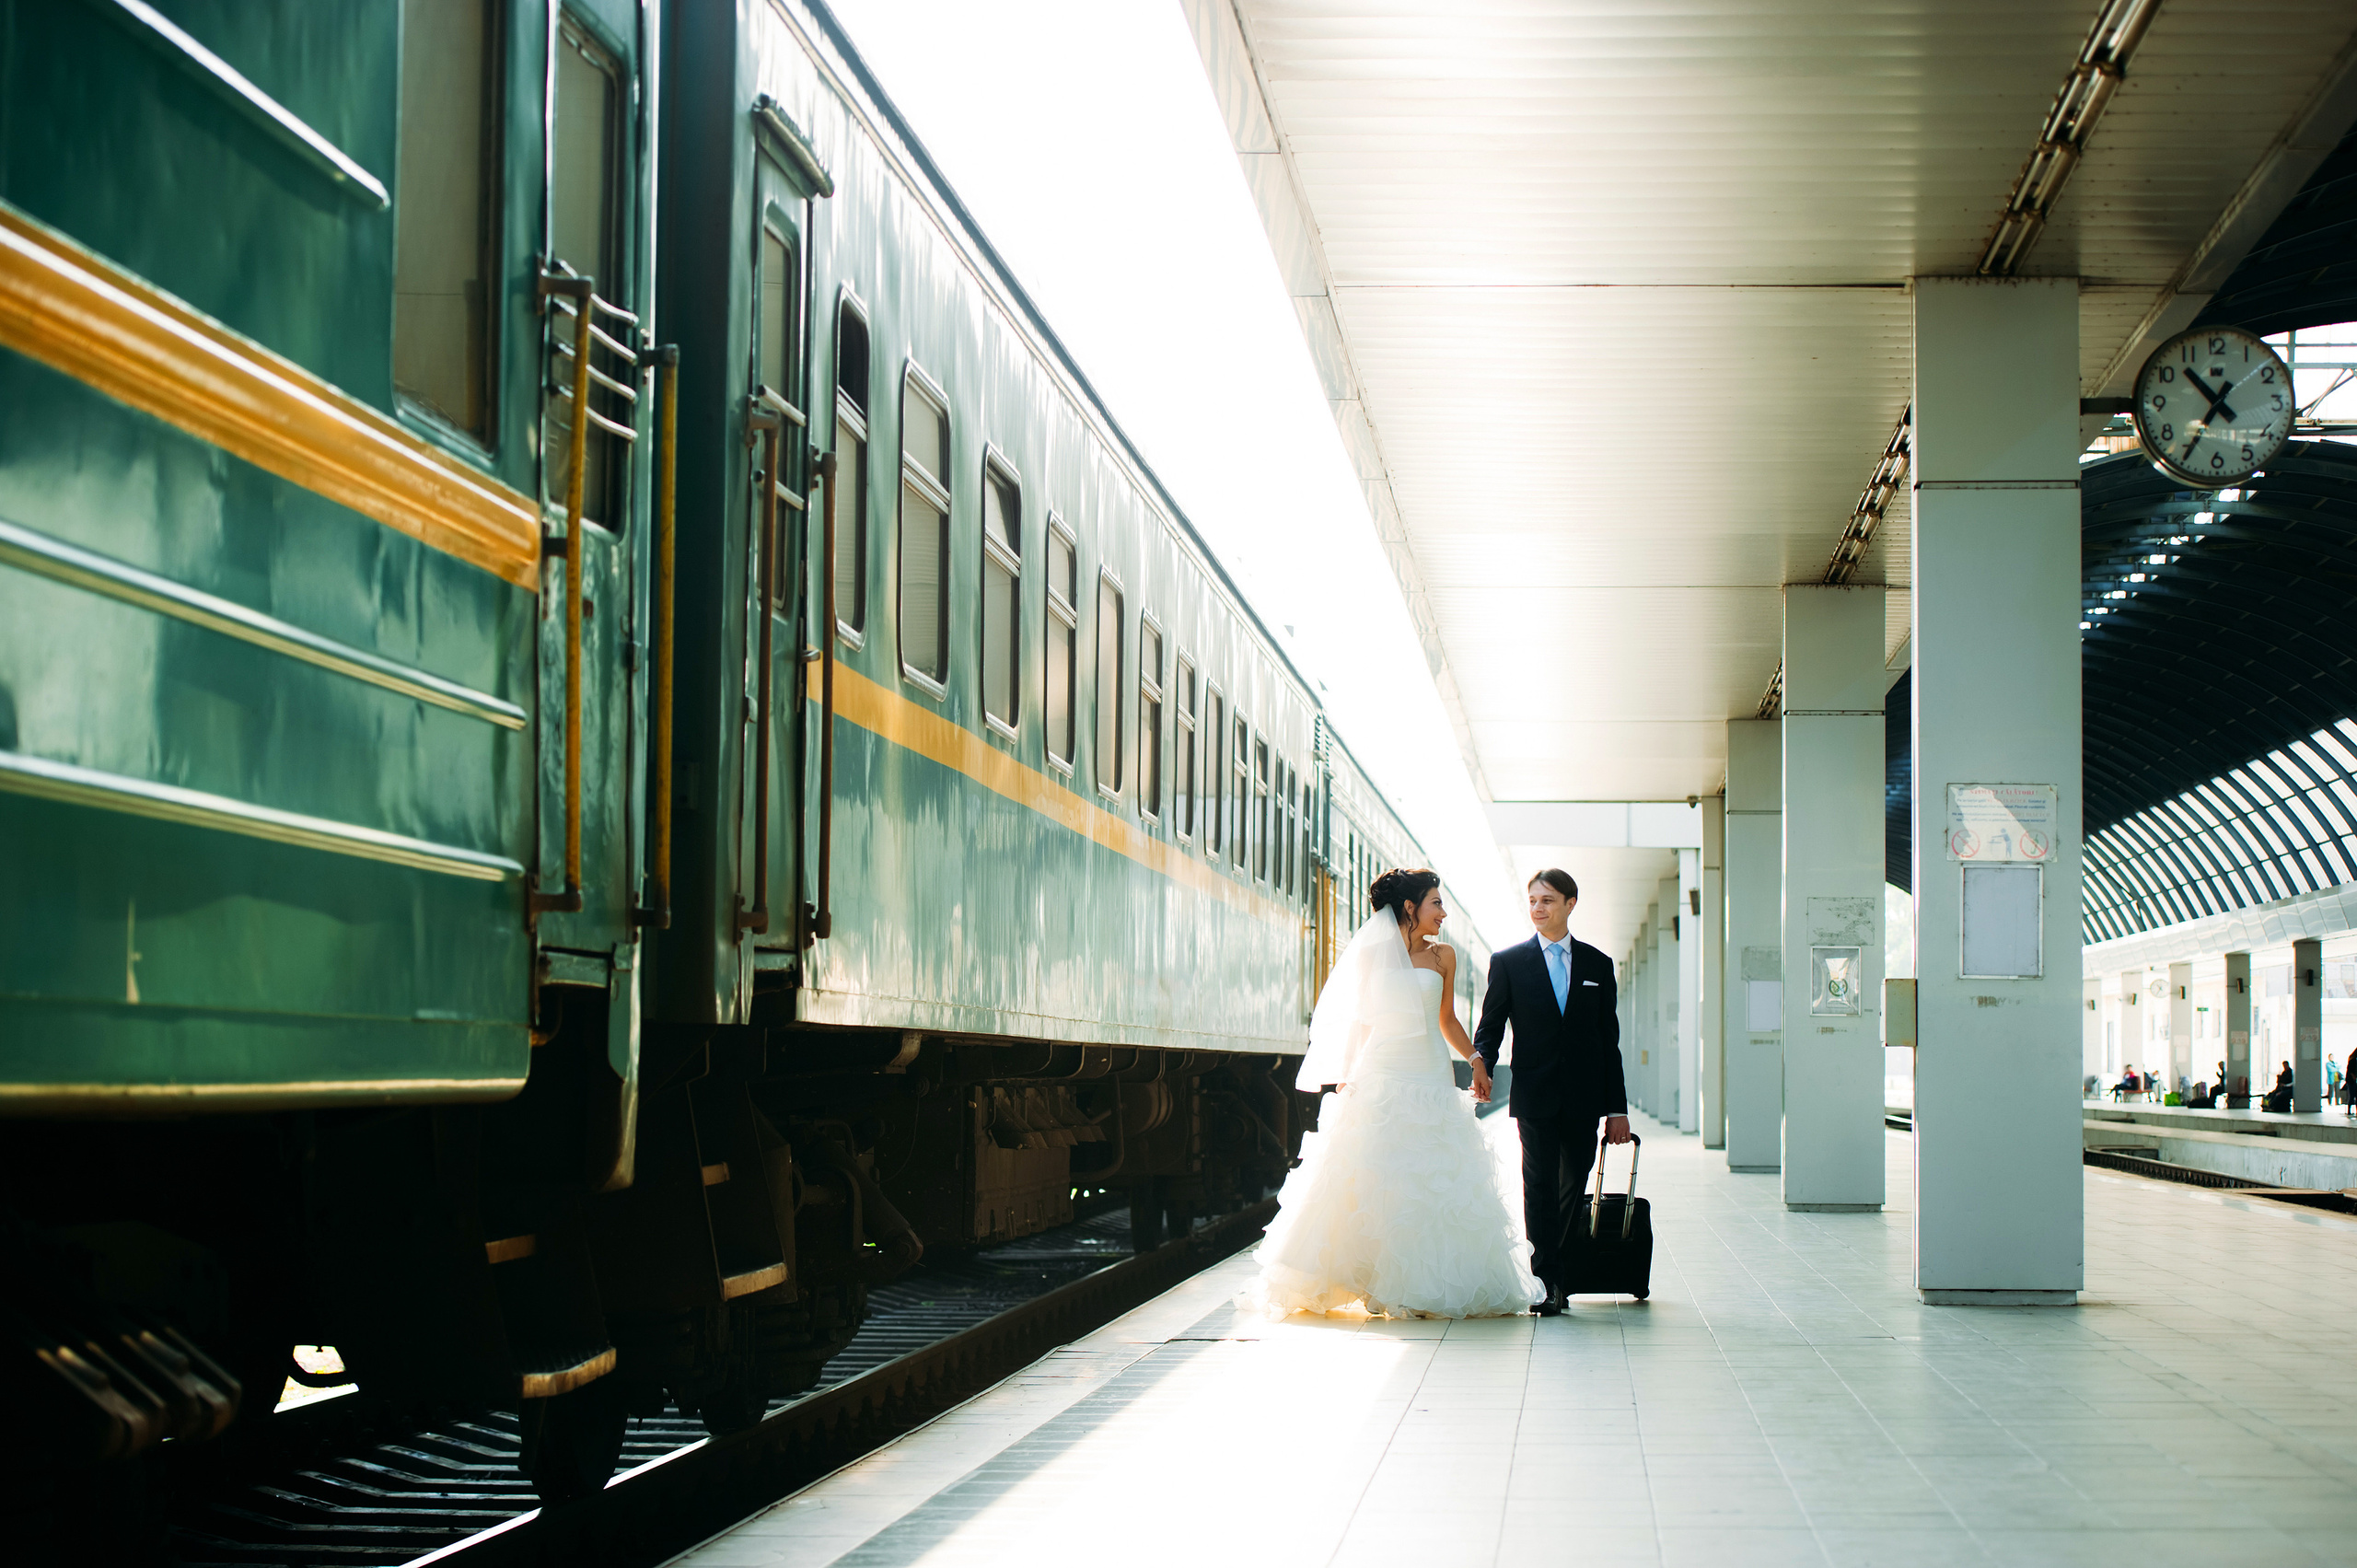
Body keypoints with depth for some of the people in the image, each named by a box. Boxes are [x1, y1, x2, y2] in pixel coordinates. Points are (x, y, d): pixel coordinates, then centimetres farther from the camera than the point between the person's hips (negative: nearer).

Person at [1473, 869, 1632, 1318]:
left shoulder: (1597, 965, 9)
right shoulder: (1508, 962, 4)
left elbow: (1609, 1040, 9)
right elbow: (1490, 1027, 2)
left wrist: (1617, 1108, 6)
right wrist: (1481, 1067, -20)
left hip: (1584, 1096, 2)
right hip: (1535, 1094, -2)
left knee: (1575, 1184, 9)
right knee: (1540, 1187, -3)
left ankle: (1552, 1269, 25)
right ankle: (1546, 1281, -1)